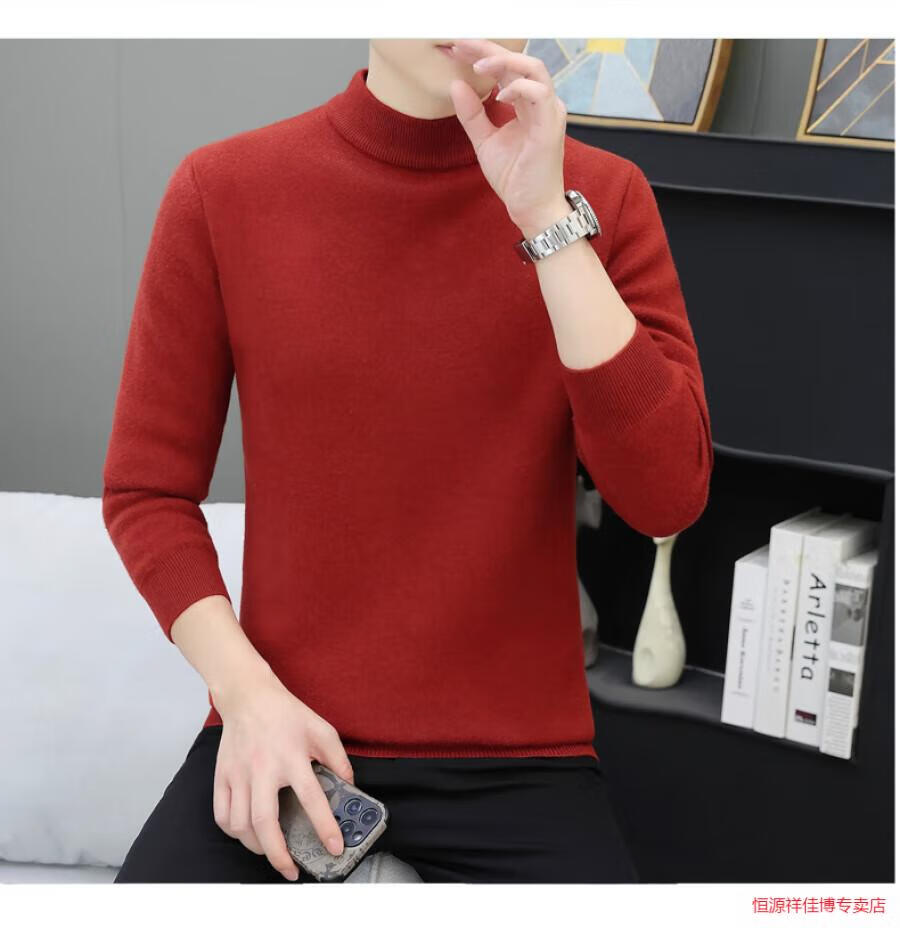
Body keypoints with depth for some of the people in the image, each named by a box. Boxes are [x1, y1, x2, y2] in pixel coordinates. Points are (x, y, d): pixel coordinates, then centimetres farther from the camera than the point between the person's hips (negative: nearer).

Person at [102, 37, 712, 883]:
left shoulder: (602, 197, -2)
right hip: (282, 745, 0)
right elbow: (147, 492, 2)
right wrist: (246, 689, -12)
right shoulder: (221, 190, -2)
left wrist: (550, 221, -17)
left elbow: (667, 497, -13)